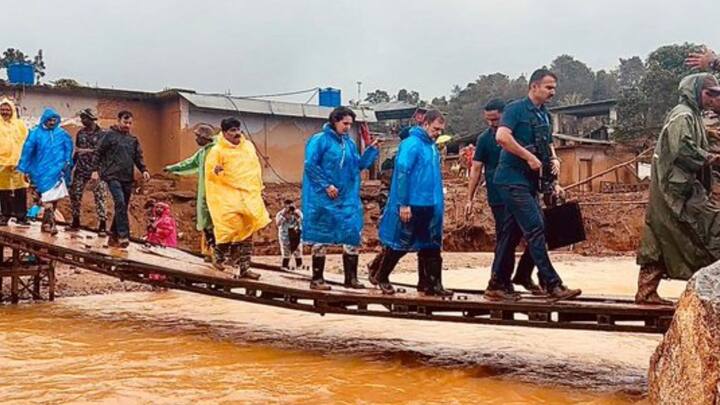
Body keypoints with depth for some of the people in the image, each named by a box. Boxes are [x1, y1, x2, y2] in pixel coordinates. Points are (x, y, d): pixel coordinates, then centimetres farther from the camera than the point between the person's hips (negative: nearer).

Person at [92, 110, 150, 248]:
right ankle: (123, 236, -20)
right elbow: (98, 153, 0)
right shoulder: (109, 135, 0)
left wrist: (144, 170, 0)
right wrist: (96, 170, -7)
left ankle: (113, 236, 19)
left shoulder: (133, 139, 15)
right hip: (113, 176, -6)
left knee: (123, 207, 8)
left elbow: (138, 157, 15)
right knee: (120, 203, -20)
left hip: (127, 178, 6)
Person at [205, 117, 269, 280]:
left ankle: (244, 268, 9)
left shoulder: (248, 146, 10)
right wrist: (216, 170, -29)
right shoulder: (217, 150, -5)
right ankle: (221, 257, 13)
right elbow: (209, 172, -6)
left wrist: (258, 189, 18)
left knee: (247, 232, 4)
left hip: (249, 195, 5)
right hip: (228, 196, -5)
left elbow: (256, 168, 19)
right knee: (231, 228, -13)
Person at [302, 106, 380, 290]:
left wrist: (371, 150, 1)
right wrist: (326, 185, -17)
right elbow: (310, 165, -13)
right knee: (321, 237, 0)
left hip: (347, 199, 6)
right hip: (323, 198, -6)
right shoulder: (319, 140, -8)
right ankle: (317, 279, 9)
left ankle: (351, 278, 13)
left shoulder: (349, 143, 12)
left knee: (352, 236, 5)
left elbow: (358, 165, 13)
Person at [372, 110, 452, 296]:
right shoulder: (412, 144, -13)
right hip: (412, 205, -8)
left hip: (430, 207, 8)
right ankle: (381, 277, 19)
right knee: (401, 243, 3)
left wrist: (438, 202, 15)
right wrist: (403, 204, -21)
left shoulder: (432, 147, 12)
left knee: (430, 246, 9)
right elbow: (401, 173, -19)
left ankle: (428, 283, 16)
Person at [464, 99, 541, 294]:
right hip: (499, 198, -3)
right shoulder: (484, 138, 0)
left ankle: (523, 275, 20)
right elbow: (476, 169, 1)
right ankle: (503, 282, 10)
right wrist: (470, 199, -3)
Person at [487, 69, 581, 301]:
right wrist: (529, 157, -20)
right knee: (535, 229, -12)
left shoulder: (544, 115, 17)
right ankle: (552, 284, -11)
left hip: (529, 182, 9)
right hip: (513, 179, -9)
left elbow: (548, 144, 28)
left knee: (511, 233, 10)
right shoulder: (516, 108, -9)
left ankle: (497, 286, 15)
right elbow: (502, 136, -23)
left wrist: (554, 159, 6)